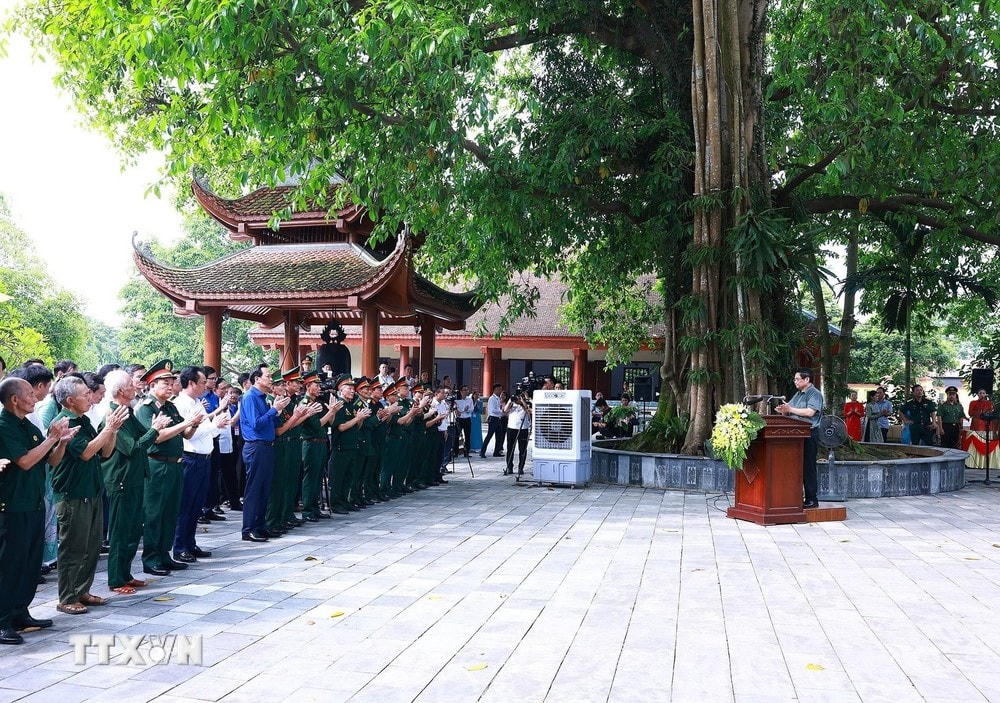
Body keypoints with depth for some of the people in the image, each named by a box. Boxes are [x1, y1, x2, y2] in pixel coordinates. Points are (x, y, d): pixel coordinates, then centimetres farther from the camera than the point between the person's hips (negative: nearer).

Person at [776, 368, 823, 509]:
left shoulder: (815, 393, -5)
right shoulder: (797, 394, 21)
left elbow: (810, 412, -19)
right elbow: (789, 412, 22)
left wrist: (790, 409, -14)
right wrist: (783, 410, -1)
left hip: (809, 434, -8)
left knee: (808, 466, -6)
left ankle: (812, 499, -1)